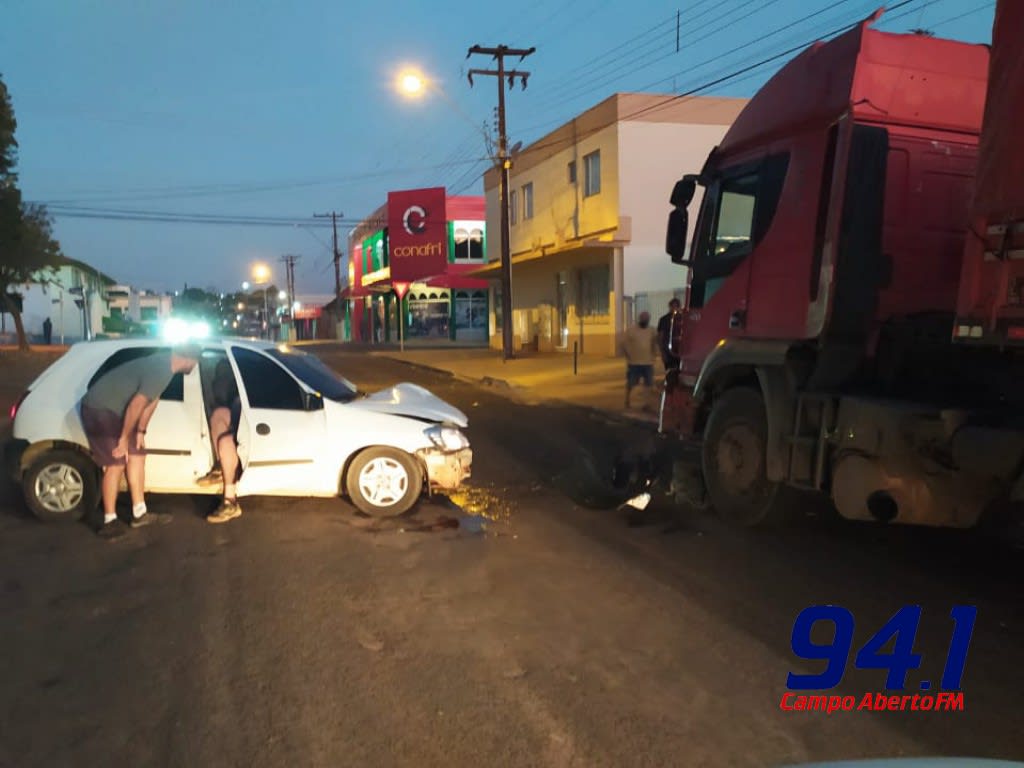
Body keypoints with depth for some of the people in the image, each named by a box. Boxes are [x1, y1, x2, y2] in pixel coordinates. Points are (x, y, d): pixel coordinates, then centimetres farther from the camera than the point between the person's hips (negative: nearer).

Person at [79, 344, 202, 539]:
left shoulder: (164, 364, 4)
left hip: (113, 409, 10)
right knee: (116, 464, -9)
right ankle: (110, 522, -1)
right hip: (99, 409, -10)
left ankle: (139, 513, 14)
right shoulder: (160, 371, -26)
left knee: (137, 455, 9)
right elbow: (136, 405, -27)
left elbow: (152, 399, 11)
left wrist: (140, 431, 10)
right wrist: (124, 437, -18)